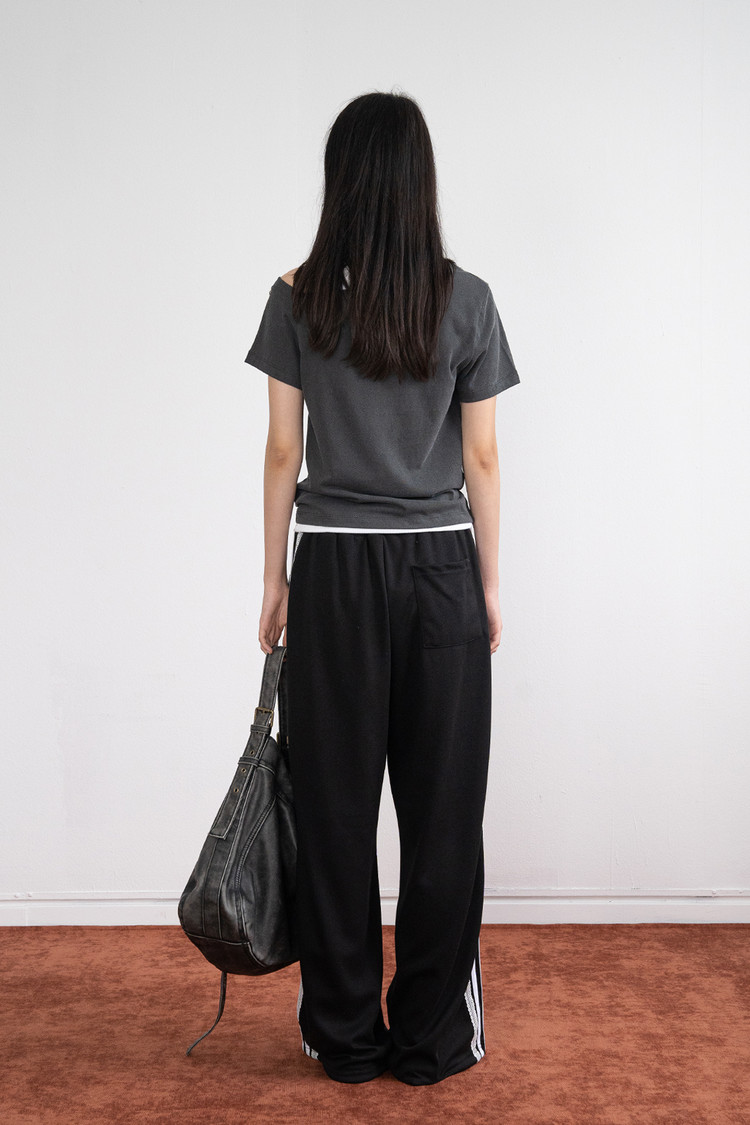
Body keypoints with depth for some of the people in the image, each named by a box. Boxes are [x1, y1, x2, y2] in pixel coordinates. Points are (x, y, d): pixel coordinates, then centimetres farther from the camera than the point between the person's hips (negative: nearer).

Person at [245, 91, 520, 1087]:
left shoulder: (298, 298, -2)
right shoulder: (466, 300, -3)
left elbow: (284, 451, -2)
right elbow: (480, 458, -1)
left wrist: (275, 580, 7)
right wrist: (489, 586, 8)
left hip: (334, 566, 0)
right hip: (440, 567, 0)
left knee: (337, 802, 8)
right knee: (442, 805, 8)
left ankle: (346, 1039, 20)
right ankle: (430, 1041, 19)